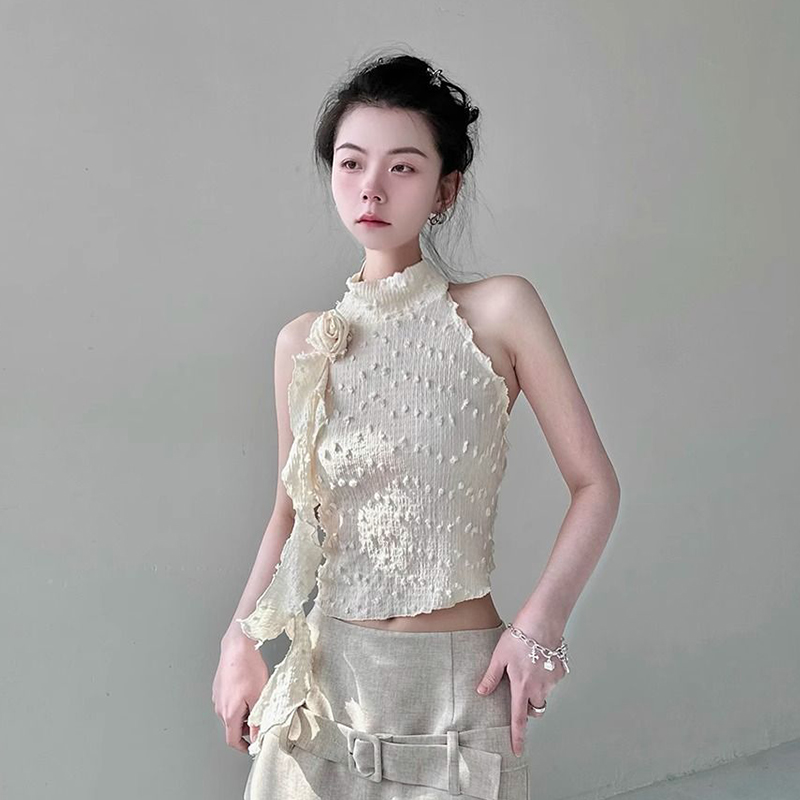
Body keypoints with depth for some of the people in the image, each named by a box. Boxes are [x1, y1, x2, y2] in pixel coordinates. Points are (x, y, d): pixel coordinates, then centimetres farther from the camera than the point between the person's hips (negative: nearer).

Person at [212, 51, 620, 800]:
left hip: (459, 678, -2)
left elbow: (595, 484, -6)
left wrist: (540, 622, -16)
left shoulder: (498, 312, -9)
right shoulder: (302, 342, 1)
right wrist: (240, 637, 2)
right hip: (330, 671, 3)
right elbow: (292, 508, 11)